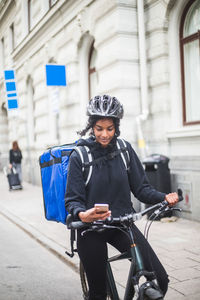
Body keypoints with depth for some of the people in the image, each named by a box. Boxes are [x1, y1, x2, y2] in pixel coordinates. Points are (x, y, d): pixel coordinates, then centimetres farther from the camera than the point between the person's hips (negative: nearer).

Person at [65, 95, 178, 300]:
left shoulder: (124, 149, -1)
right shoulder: (79, 156, -7)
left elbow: (141, 187, 1)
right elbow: (73, 199, -8)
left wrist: (164, 198, -17)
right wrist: (81, 214, -30)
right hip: (91, 231, -2)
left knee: (160, 279, -9)